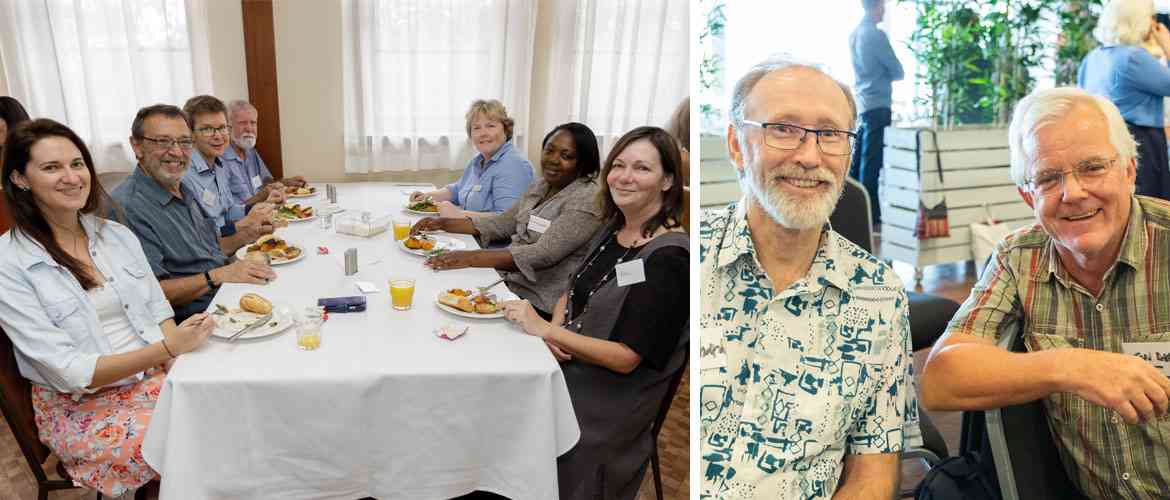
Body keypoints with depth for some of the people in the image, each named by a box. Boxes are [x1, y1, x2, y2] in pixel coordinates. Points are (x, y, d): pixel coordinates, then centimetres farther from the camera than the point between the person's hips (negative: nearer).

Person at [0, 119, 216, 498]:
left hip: (159, 376, 5)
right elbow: (69, 372, -15)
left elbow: (159, 313, 7)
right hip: (80, 407, -5)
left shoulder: (118, 235, 6)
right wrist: (167, 348, -25)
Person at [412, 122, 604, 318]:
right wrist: (443, 223, 6)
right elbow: (500, 224, 17)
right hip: (509, 283, 7)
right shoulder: (542, 186, 12)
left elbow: (543, 255, -26)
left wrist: (472, 258, -31)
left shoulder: (588, 199, -16)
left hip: (541, 305, -7)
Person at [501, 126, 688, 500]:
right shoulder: (611, 230, 5)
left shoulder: (668, 258, -19)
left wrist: (546, 329, -17)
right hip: (566, 365, 7)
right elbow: (571, 292, 15)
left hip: (610, 400, -7)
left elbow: (626, 358, -20)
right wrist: (555, 330, -7)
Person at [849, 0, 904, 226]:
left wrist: (882, 76, 10)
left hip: (862, 103, 9)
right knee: (872, 163, -6)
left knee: (857, 160, 11)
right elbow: (898, 72, -7)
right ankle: (870, 215, -3)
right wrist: (888, 76, 12)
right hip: (878, 105, -9)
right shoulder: (876, 35, -13)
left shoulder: (854, 34, 12)